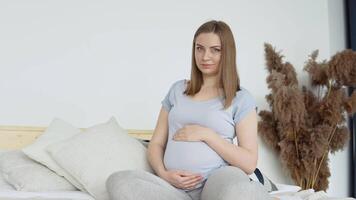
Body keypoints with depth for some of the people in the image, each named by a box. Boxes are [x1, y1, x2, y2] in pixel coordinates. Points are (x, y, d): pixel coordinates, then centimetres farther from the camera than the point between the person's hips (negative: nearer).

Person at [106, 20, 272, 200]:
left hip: (219, 181, -4)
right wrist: (163, 173, -6)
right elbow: (156, 144, 15)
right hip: (173, 185, 5)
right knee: (118, 183, -25)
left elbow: (249, 163, 0)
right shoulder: (177, 89, 18)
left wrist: (206, 134, -7)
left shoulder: (241, 99, 7)